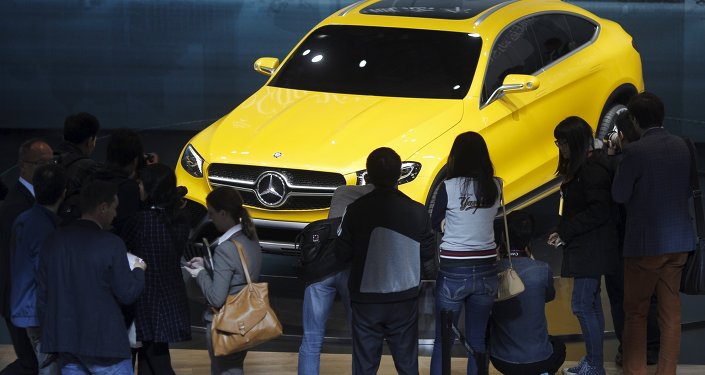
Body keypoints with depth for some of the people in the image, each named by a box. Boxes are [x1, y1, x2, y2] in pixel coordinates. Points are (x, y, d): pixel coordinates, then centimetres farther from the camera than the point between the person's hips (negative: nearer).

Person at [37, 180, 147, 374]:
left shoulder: (53, 241, 5)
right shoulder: (111, 244, -13)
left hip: (65, 343, 5)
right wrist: (139, 270, 11)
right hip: (104, 342, -5)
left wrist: (50, 334, 20)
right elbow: (127, 293, -10)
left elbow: (42, 293, 10)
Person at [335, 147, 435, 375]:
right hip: (404, 299, 1)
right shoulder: (416, 212, -8)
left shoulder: (356, 210, -11)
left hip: (366, 299, -1)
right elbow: (428, 252, 2)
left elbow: (342, 254, -6)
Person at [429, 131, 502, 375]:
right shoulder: (495, 187, -2)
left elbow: (435, 225, 1)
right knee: (477, 340, 12)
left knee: (443, 339, 6)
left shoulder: (449, 187, -11)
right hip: (486, 270, 3)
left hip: (453, 271, -3)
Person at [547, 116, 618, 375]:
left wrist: (565, 232, -17)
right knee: (590, 304, 15)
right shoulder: (580, 167, 13)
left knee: (582, 305, -9)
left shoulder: (593, 169, -18)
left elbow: (598, 211, -23)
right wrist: (563, 233, 4)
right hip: (584, 249, 11)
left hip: (591, 250, -11)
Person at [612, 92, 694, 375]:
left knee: (635, 312, 5)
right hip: (679, 238, 6)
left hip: (646, 242, -6)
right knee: (671, 311, 11)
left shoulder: (635, 152, -18)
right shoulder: (681, 147, 2)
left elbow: (619, 195, -10)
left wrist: (619, 158, 1)